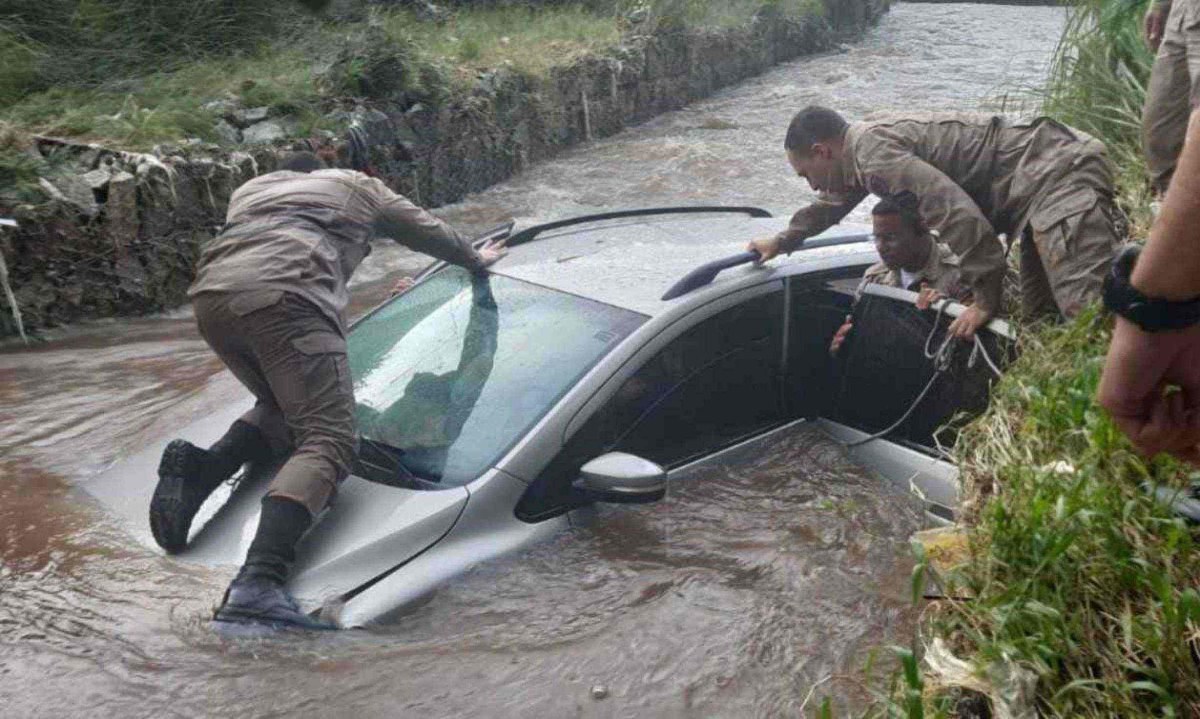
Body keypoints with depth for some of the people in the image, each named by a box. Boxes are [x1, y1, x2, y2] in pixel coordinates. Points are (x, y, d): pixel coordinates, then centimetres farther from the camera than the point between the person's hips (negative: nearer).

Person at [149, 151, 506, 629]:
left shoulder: (248, 190, 41)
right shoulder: (355, 186, 33)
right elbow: (428, 231, 42)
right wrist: (476, 260, 61)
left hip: (209, 296, 6)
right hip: (282, 297, -6)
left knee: (283, 408, 26)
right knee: (327, 441, -14)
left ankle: (196, 469, -1)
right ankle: (258, 585, -36)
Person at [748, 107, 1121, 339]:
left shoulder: (871, 151, -16)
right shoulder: (865, 144, 18)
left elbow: (957, 213, -27)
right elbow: (834, 201, 41)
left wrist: (987, 299, -18)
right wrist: (783, 241, 53)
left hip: (1056, 172, -10)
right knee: (1042, 315, 8)